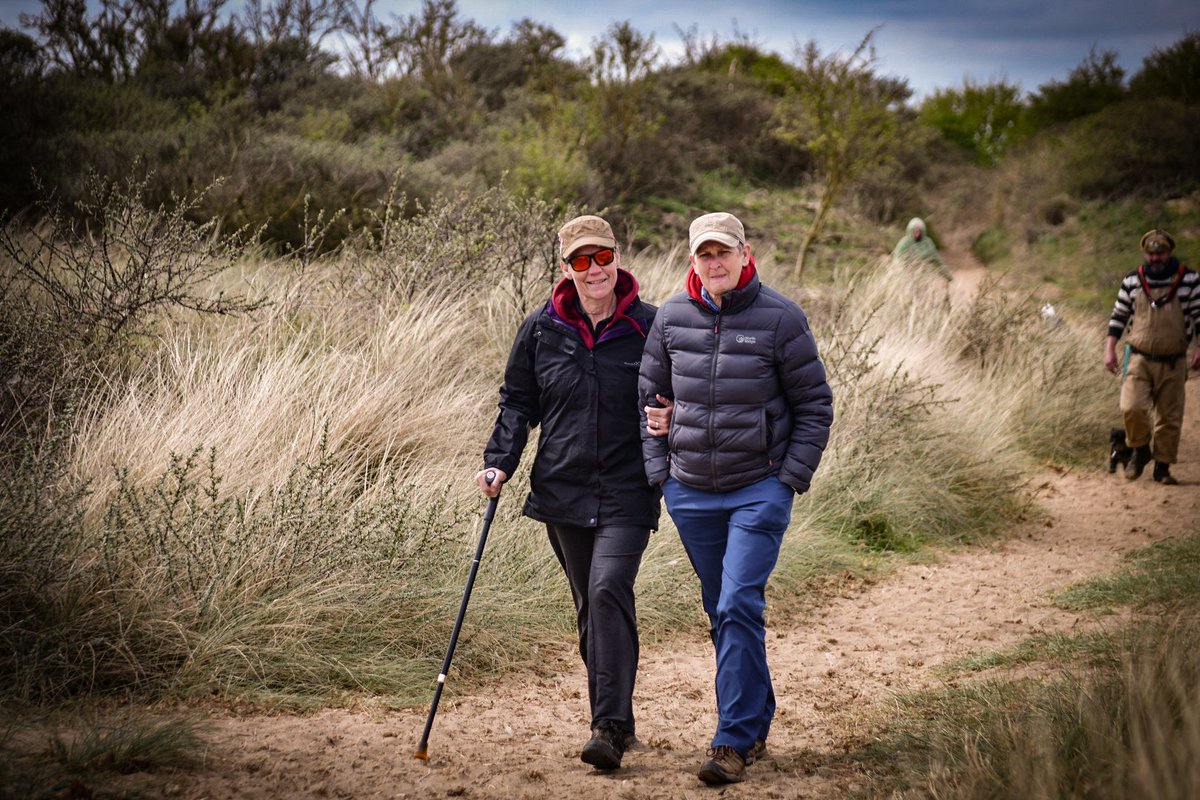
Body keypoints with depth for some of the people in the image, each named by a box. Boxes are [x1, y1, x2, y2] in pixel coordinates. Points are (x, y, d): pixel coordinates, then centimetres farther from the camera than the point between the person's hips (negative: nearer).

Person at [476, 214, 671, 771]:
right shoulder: (541, 329, 3)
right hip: (562, 492, 4)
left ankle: (609, 727, -17)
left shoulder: (649, 326, -3)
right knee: (588, 606, 10)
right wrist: (499, 461, 1)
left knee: (609, 589, -20)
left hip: (627, 493, -3)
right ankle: (616, 721, 23)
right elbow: (518, 401, 13)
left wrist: (669, 421, -14)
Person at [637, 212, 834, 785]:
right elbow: (650, 396, 12)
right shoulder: (671, 317, 2)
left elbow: (815, 404, -1)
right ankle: (756, 723, 27)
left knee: (739, 607, -14)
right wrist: (658, 470, 4)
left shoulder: (780, 318, -7)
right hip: (691, 492, 4)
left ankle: (733, 743, -9)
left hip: (760, 490, -4)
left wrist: (791, 477, -6)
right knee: (722, 613, 12)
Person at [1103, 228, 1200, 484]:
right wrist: (1110, 349, 3)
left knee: (1169, 417, 5)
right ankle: (1139, 451, 9)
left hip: (1173, 363, 0)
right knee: (1132, 407, -18)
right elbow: (1118, 316, 9)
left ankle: (1162, 467, 19)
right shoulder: (1132, 281, 1)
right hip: (1139, 359, 0)